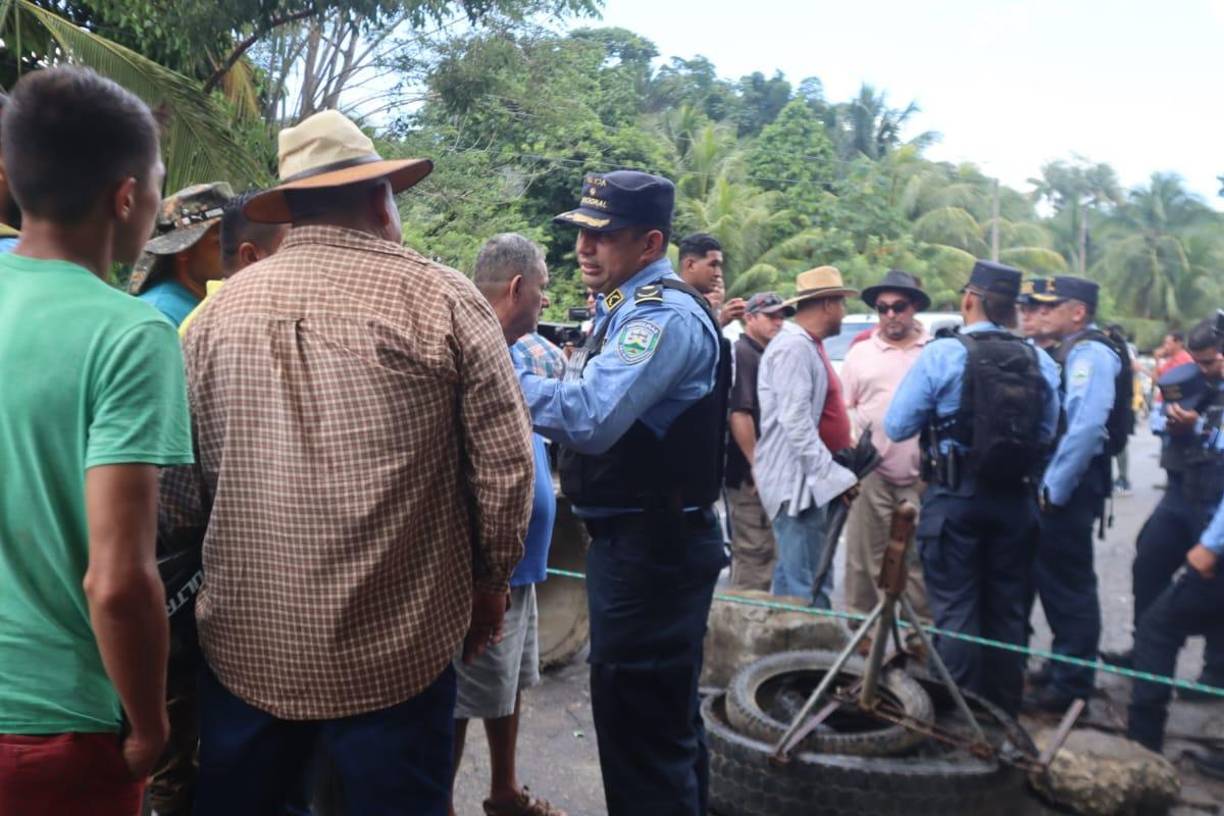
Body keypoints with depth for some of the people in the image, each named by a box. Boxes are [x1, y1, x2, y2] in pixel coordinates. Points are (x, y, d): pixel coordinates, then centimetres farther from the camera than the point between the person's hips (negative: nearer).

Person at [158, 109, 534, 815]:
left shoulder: (220, 311, 1)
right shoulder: (442, 299, -9)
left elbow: (181, 481, 5)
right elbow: (505, 465, -8)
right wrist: (491, 580, 8)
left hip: (244, 640, 4)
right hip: (395, 647, -3)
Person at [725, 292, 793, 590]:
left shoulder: (766, 356, 18)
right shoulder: (742, 353, -13)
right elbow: (738, 413, -23)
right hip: (749, 475, -10)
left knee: (763, 552, 18)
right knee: (753, 552, -5)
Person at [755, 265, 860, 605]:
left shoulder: (809, 345, 16)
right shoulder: (794, 347, -16)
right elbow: (796, 423, -23)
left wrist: (838, 467, 18)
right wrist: (834, 475, -20)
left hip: (810, 479, 10)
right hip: (799, 481, -10)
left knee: (791, 579, 15)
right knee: (808, 588, -8)